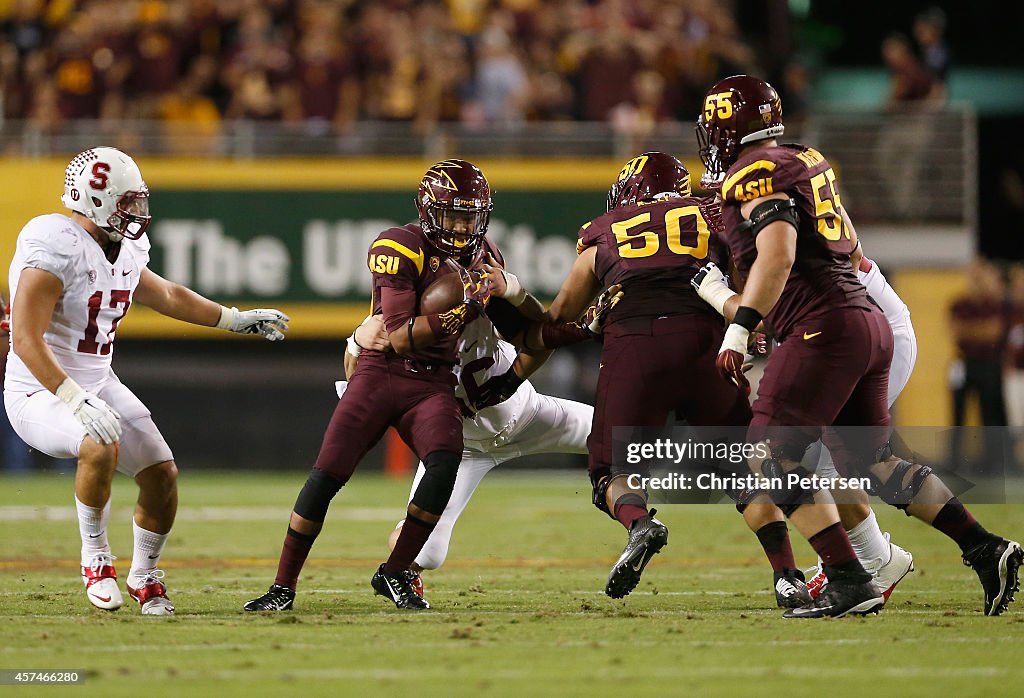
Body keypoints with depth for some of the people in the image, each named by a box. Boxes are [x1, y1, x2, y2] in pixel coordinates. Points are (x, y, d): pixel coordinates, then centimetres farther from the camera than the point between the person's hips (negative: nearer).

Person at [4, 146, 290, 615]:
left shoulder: (125, 252, 4)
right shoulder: (56, 248, -24)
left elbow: (167, 296, 25)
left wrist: (239, 321, 29)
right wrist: (76, 401, -37)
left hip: (98, 384, 9)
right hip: (41, 392, -9)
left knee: (162, 474, 3)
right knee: (101, 446, -35)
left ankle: (144, 576, 27)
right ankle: (95, 558, -13)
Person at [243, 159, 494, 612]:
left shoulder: (482, 257, 7)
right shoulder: (401, 249, -13)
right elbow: (400, 338, -20)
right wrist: (460, 311, -29)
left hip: (434, 384, 4)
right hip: (381, 371, -4)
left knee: (445, 463, -24)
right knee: (327, 475, -11)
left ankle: (394, 574, -10)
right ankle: (284, 587, 0)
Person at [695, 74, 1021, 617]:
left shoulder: (756, 174, -8)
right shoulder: (808, 161, 19)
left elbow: (778, 254, -23)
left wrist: (739, 330, -24)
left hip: (825, 329, -9)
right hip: (869, 324, 9)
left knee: (773, 456, -5)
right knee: (870, 460, 17)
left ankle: (848, 583, -13)